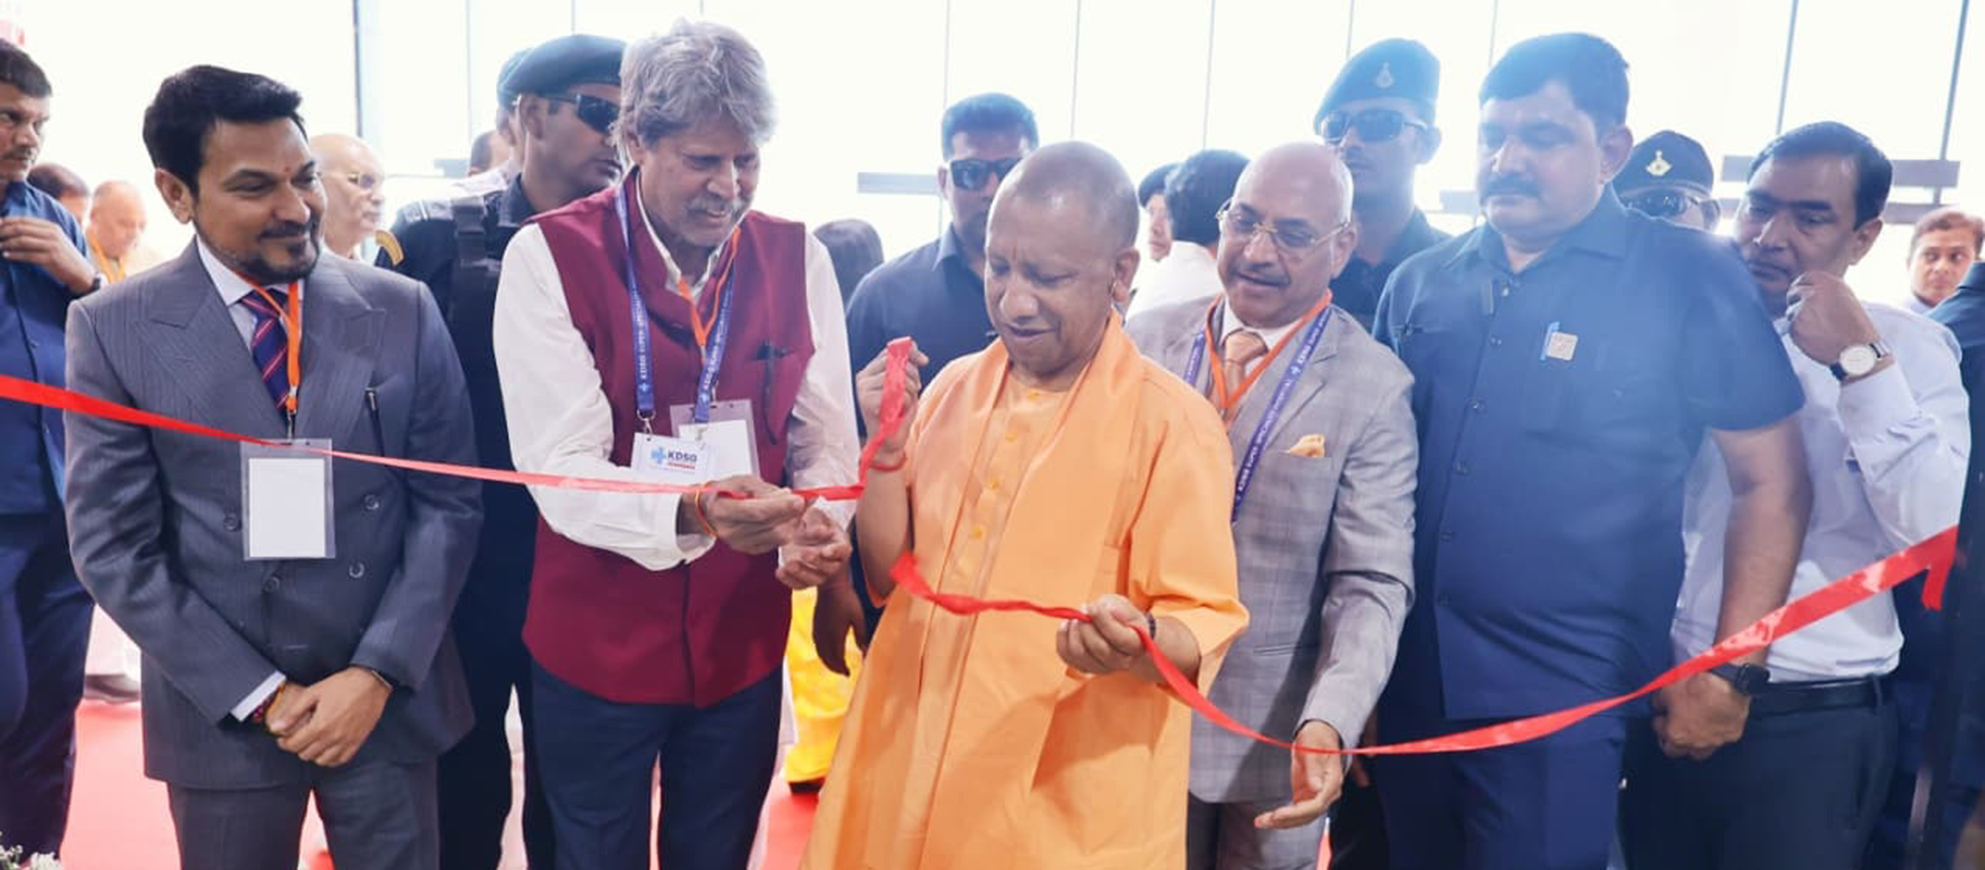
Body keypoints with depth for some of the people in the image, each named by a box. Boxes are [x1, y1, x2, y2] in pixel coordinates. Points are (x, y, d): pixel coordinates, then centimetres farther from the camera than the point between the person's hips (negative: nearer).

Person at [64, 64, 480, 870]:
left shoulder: (404, 311, -2)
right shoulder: (113, 329, -5)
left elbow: (448, 503, -2)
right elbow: (113, 547, -5)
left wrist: (380, 670, -9)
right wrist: (261, 694, -10)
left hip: (391, 694, 1)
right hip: (220, 711, -1)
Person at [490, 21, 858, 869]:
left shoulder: (797, 258, -4)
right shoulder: (550, 256, -13)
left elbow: (828, 438, -3)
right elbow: (559, 469, -20)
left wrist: (818, 529, -24)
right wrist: (690, 512, -38)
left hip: (744, 642, 2)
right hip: (596, 647, -2)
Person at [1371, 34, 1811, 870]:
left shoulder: (1689, 279, -6)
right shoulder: (1420, 282, 4)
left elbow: (1772, 482, -4)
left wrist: (1729, 671, -8)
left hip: (1563, 692, -4)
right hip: (1409, 676, 4)